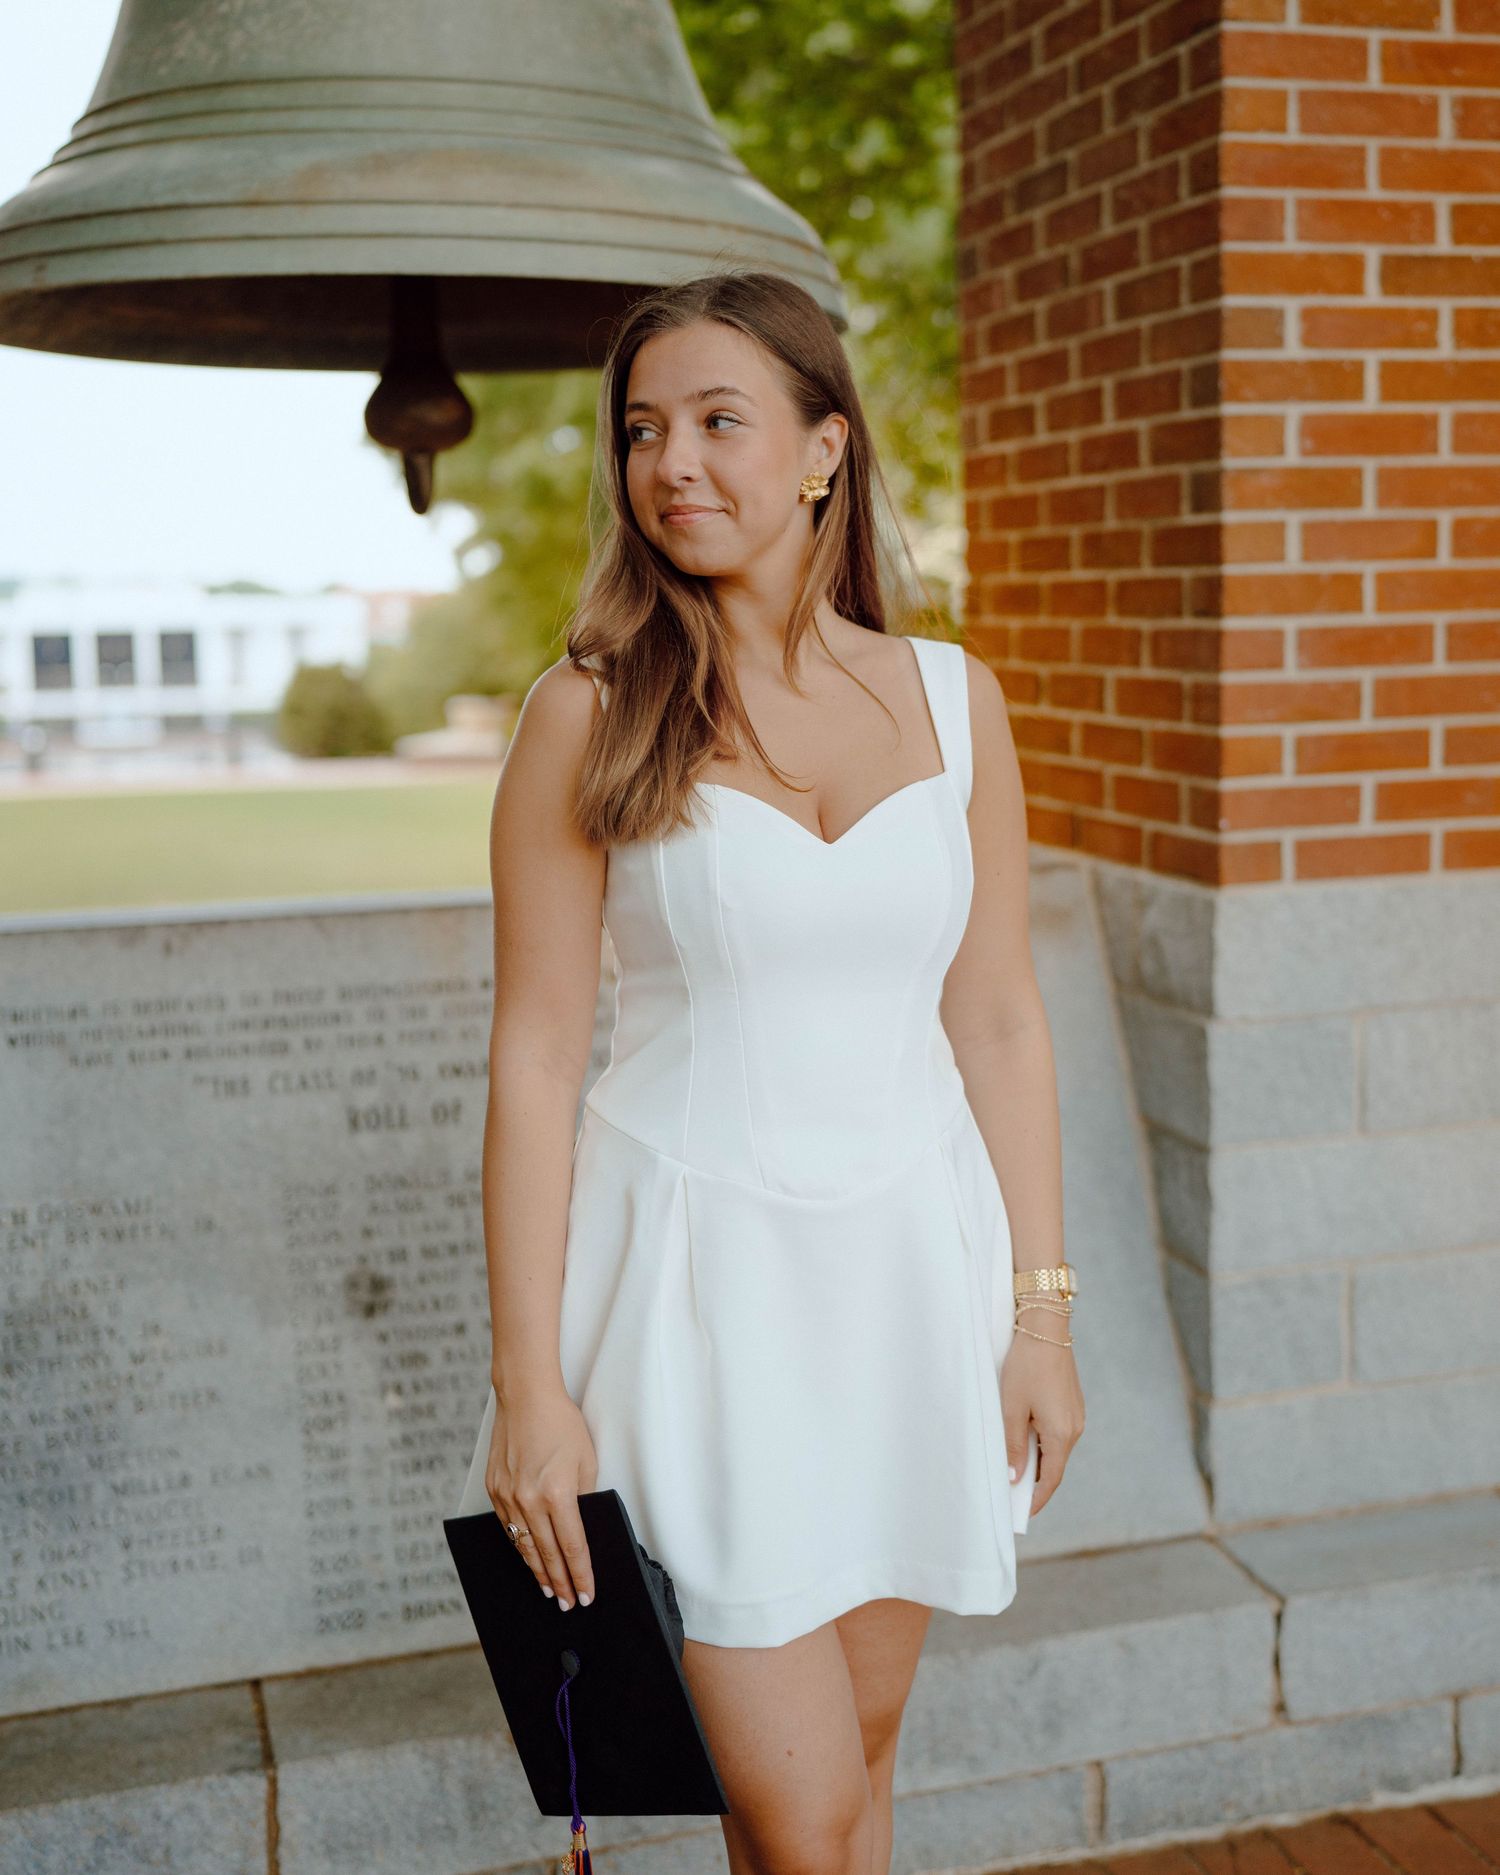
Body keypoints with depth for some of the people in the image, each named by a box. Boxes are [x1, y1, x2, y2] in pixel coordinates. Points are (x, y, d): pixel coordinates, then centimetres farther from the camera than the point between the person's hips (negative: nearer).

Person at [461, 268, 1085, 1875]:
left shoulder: (953, 697, 2)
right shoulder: (588, 719, -7)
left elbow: (997, 1022, 6)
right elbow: (535, 1058, -7)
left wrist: (1039, 1308, 4)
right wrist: (530, 1383, -9)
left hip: (908, 1260, 3)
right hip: (706, 1272, -3)